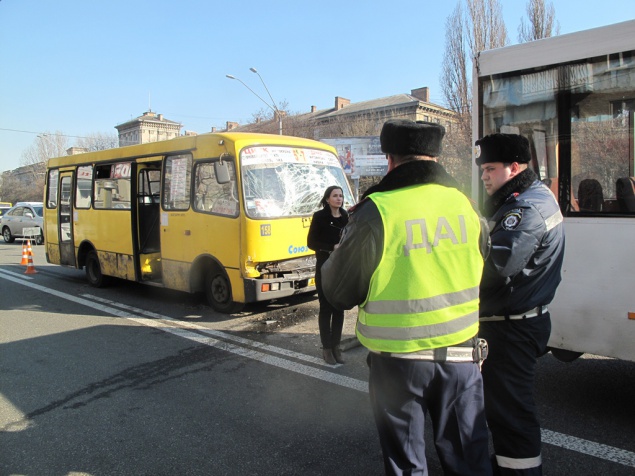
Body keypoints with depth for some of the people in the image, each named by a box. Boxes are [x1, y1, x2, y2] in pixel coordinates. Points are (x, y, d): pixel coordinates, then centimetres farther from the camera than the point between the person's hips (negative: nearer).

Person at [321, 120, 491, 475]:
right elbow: (484, 278, 12)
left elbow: (339, 293, -9)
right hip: (461, 352, 4)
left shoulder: (377, 212, -16)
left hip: (400, 355, -3)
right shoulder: (466, 205, -2)